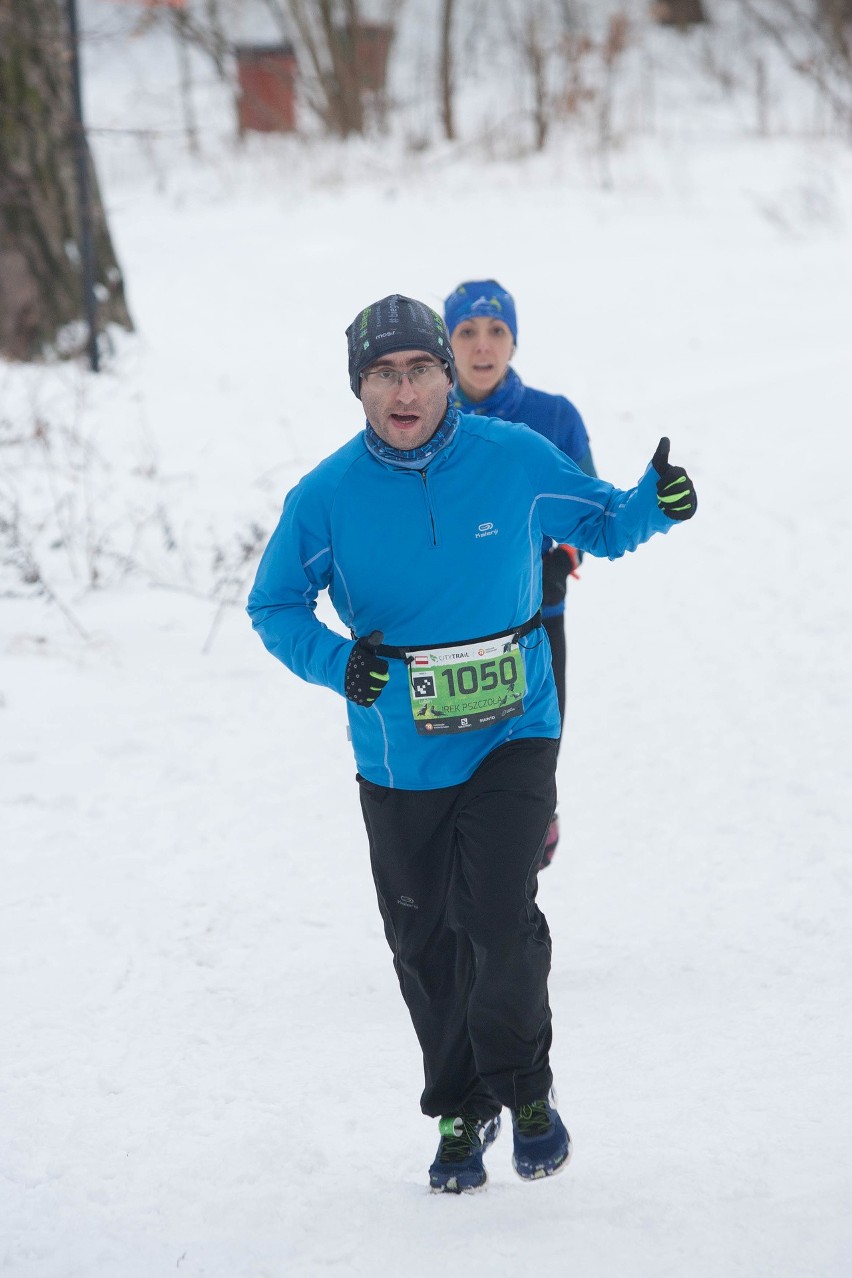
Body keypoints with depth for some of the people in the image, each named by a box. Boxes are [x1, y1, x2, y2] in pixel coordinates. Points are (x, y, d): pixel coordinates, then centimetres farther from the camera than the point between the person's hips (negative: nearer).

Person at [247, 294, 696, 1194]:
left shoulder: (515, 459, -6)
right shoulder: (328, 497, -7)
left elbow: (601, 526, 9)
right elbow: (274, 607, 1)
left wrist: (653, 504, -13)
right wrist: (337, 661, -18)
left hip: (511, 736, -2)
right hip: (398, 756, 2)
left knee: (500, 921, -16)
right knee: (423, 943, 10)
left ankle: (526, 1093, 8)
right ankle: (460, 1112, 31)